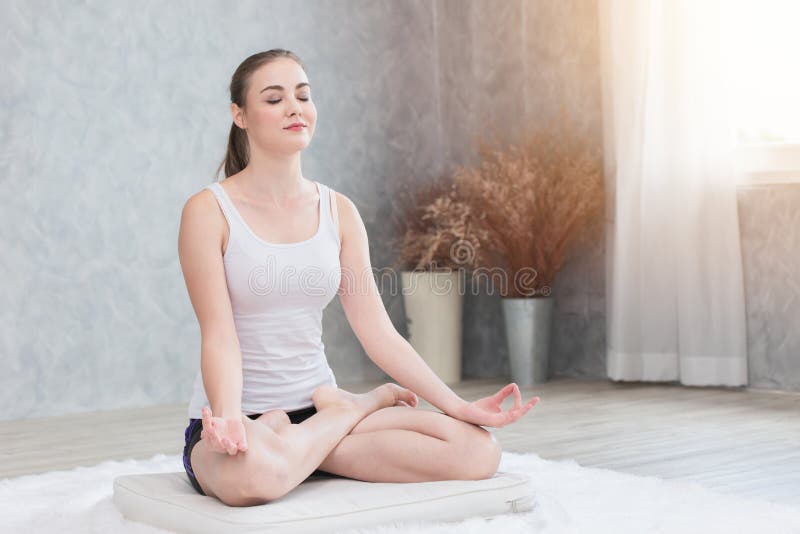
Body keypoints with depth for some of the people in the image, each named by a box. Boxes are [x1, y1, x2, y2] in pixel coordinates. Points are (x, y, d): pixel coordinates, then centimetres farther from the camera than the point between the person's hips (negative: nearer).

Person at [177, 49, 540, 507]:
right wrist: (229, 419, -34)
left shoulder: (339, 211, 6)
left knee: (479, 450, -16)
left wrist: (460, 407, -6)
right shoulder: (209, 211, -7)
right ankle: (364, 404, -11)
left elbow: (378, 332, 3)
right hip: (243, 421, -3)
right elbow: (219, 336, -14)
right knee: (251, 472, -43)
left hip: (316, 404, 4)